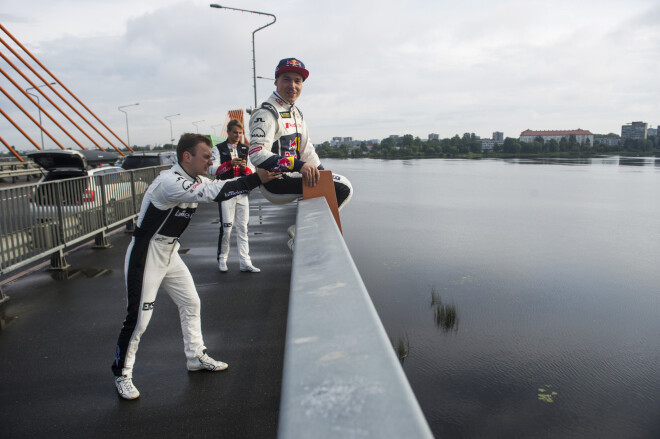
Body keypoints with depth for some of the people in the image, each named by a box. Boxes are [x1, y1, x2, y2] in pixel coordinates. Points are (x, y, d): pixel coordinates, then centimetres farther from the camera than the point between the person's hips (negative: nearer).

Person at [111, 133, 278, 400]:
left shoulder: (195, 180, 3)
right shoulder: (170, 182, -27)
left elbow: (219, 188, 0)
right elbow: (215, 193, -36)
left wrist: (256, 176, -14)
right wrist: (256, 179, -37)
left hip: (170, 254, 9)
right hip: (145, 257, -9)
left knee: (191, 304, 13)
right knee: (138, 319, -1)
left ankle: (196, 357, 29)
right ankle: (122, 374, 18)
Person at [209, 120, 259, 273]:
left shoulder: (245, 149, 14)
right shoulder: (218, 149, 3)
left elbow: (251, 172, 12)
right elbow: (212, 170, -8)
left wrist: (245, 167, -10)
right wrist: (230, 163, -21)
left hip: (242, 193, 4)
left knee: (243, 228, 4)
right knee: (226, 228, -5)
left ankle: (245, 263, 7)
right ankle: (222, 259, 14)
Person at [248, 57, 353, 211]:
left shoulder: (296, 113, 19)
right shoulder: (266, 113, -11)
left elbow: (306, 149, 19)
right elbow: (257, 154, -25)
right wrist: (298, 165, -34)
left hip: (293, 176, 10)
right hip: (275, 183, -10)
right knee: (343, 187, -21)